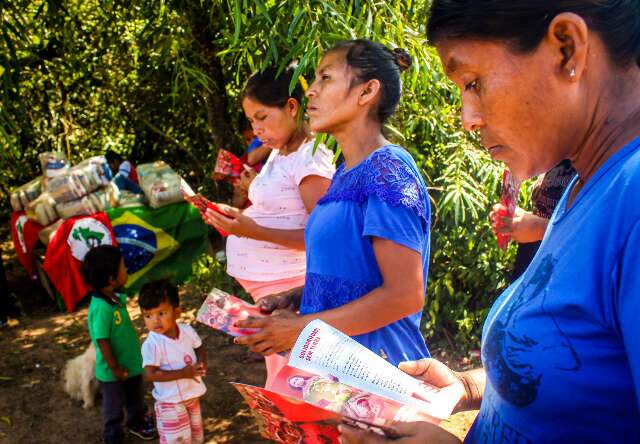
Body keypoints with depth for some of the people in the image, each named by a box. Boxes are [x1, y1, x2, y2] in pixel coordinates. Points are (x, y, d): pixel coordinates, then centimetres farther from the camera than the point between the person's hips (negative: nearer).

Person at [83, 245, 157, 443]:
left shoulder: (115, 297, -7)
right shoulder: (101, 308, -34)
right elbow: (103, 342, -28)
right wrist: (115, 369, -18)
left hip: (131, 362, 8)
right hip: (113, 372, -8)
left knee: (136, 398, 29)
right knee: (114, 407, 16)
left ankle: (137, 423, 54)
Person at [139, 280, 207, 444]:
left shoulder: (187, 331, -9)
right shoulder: (151, 344, -25)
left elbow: (199, 348, 10)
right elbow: (150, 374, -29)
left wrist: (202, 362, -14)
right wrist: (183, 373, -31)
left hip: (192, 394, 6)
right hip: (171, 401, -6)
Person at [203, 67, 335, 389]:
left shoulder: (310, 157, -13)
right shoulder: (278, 155, 15)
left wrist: (254, 231, -24)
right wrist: (236, 218, 4)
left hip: (285, 287, -9)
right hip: (266, 287, 9)